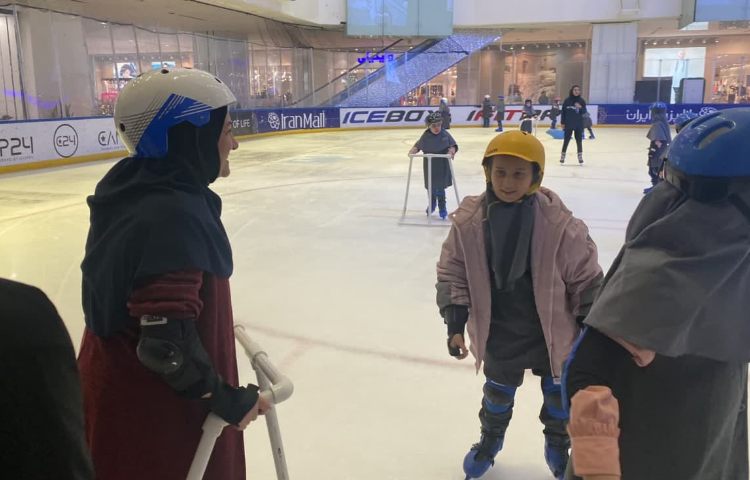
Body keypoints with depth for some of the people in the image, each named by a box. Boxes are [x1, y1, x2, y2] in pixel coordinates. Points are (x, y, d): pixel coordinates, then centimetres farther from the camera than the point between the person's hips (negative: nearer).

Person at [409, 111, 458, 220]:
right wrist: (412, 151, -13)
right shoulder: (425, 136, -4)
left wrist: (451, 152, -23)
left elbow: (453, 145, -3)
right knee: (430, 186, 14)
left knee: (440, 188, 1)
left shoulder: (445, 134, -7)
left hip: (442, 167, -2)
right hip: (429, 167, 2)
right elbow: (418, 146, 5)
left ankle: (442, 208, 19)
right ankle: (432, 204, 40)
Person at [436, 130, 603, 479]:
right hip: (498, 332, 1)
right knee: (498, 391, 22)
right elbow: (452, 274, -5)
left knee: (560, 394, 19)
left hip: (552, 330, 0)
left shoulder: (558, 223, -20)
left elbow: (585, 277, -10)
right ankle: (490, 440, 50)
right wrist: (455, 325, -7)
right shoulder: (469, 220, -15)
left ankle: (557, 445, 48)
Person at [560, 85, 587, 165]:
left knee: (579, 140, 7)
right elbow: (563, 112, 1)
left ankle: (580, 156, 15)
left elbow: (584, 112, 1)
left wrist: (581, 108, -20)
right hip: (568, 124, -1)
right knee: (566, 140, 2)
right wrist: (562, 122, -1)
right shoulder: (567, 100, -2)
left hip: (579, 125, 1)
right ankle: (562, 156, 12)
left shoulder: (582, 101, 1)